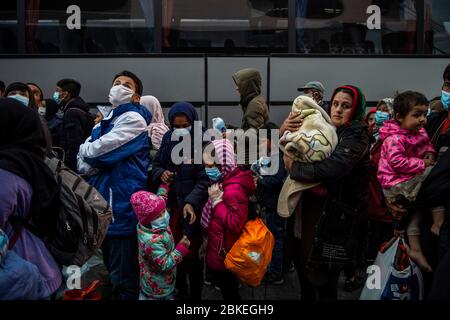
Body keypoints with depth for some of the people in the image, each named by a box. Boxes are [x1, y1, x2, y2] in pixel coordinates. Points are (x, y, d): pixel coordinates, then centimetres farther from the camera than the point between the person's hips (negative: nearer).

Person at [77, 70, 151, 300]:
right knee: (111, 271, 21)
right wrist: (104, 159, -10)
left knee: (123, 278, -2)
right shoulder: (102, 124, 17)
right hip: (102, 205, 8)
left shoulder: (133, 119, -8)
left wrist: (86, 151, 4)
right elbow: (83, 165, 9)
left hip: (122, 207, -8)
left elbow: (97, 151, -16)